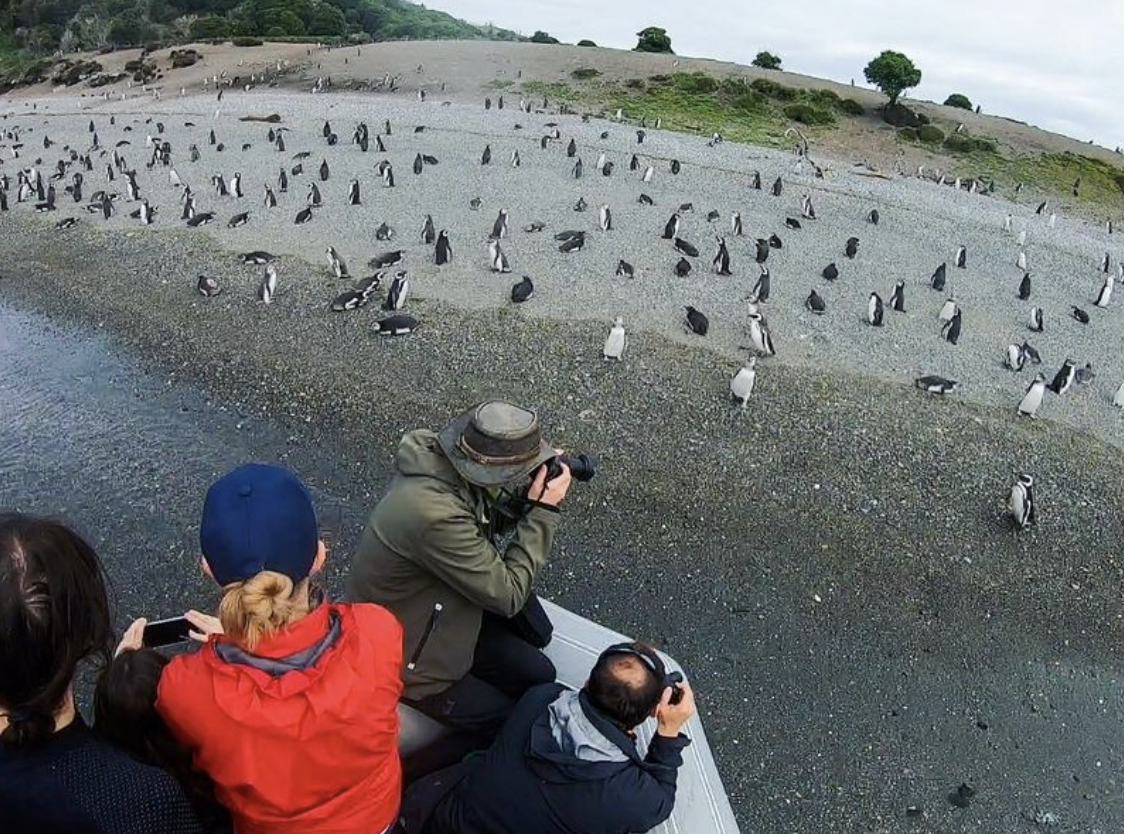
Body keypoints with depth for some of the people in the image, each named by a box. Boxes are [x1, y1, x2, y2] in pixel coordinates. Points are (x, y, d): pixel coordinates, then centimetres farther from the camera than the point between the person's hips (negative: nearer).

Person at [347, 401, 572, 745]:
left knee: (540, 675, 7)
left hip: (443, 616, 8)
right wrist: (543, 511, -24)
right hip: (402, 658, -8)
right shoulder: (435, 513, -39)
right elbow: (508, 595, -27)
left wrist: (530, 497, -13)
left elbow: (493, 523, 6)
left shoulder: (439, 460, -13)